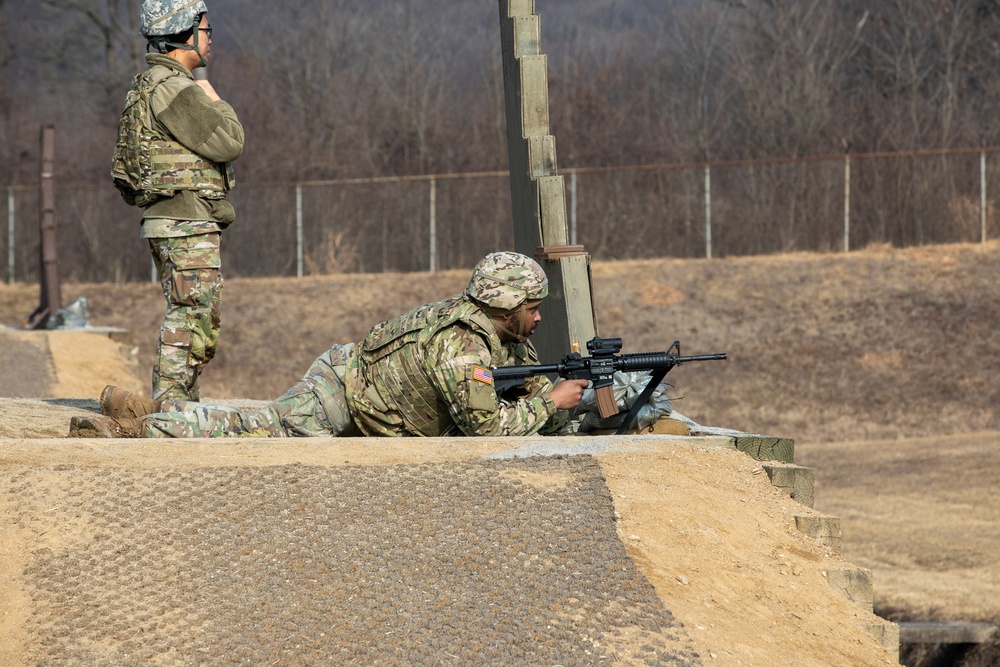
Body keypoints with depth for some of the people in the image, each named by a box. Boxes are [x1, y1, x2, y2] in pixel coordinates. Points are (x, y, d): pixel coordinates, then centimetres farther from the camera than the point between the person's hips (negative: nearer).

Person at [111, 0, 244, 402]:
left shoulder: (149, 86, 17)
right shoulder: (172, 89, -16)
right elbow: (228, 143, -19)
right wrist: (215, 102, -2)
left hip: (169, 222, 10)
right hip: (188, 221, -10)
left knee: (199, 322, 14)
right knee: (191, 318, -10)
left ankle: (183, 405, 17)